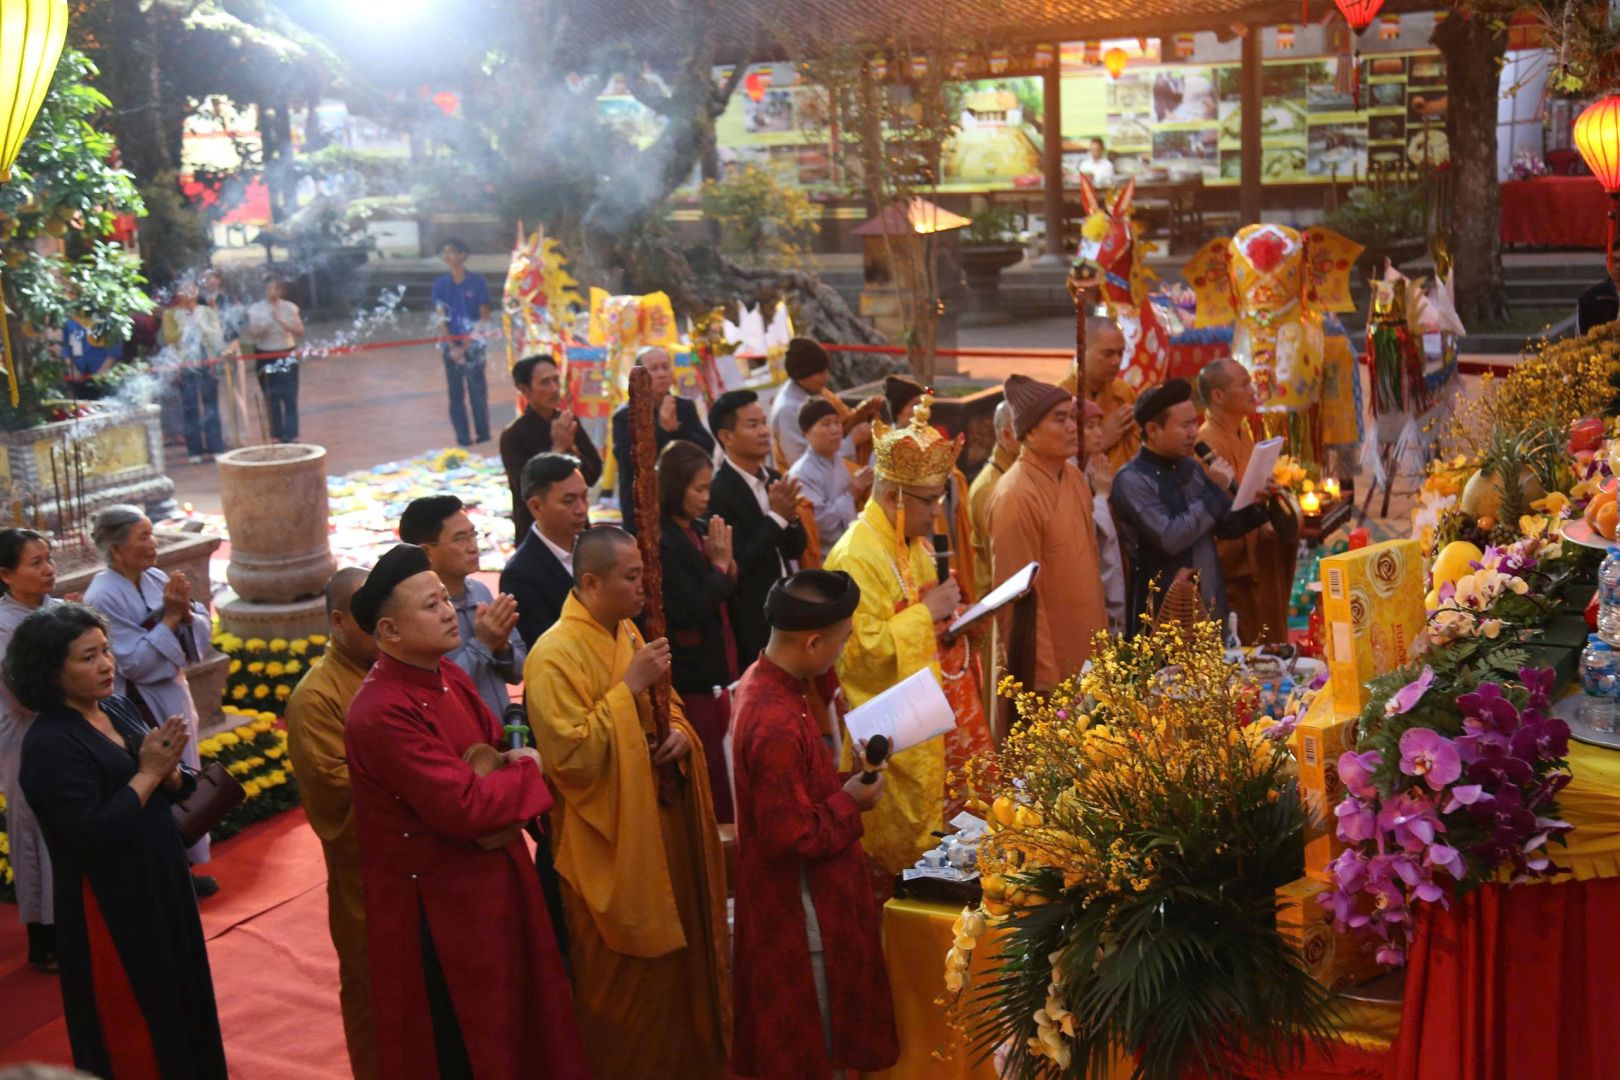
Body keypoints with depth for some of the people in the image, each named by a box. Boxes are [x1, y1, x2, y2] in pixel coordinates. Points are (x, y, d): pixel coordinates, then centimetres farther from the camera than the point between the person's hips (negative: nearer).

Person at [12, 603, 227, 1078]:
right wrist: (147, 773, -20)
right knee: (131, 1025, 9)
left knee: (176, 1000, 21)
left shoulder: (120, 710, 3)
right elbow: (91, 833, -26)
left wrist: (168, 770, -14)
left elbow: (171, 790, 8)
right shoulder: (49, 744, -20)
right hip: (109, 904, -8)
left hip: (159, 883, 8)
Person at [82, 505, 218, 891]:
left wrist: (187, 614, -18)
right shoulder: (102, 598, -19)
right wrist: (169, 618, -22)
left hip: (174, 699, 7)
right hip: (137, 711, -7)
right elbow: (135, 663, -21)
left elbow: (203, 635, 2)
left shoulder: (157, 579, 0)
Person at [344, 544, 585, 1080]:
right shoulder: (382, 715, -26)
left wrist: (500, 769, -12)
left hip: (492, 877, 8)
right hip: (440, 904, -8)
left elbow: (498, 749, 11)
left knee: (518, 1017, 22)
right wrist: (526, 769, -12)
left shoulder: (449, 676, 2)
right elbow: (464, 808, -29)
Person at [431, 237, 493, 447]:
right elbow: (442, 317, 2)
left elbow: (484, 316, -3)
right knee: (455, 392, 4)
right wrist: (453, 346, -7)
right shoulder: (440, 284, 5)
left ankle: (483, 433, 10)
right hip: (451, 346, 3)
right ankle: (462, 436, 10)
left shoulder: (477, 282, -2)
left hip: (473, 344, -2)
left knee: (478, 390, -2)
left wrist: (467, 343, -10)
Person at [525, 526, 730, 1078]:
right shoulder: (555, 655, -20)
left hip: (662, 824, 8)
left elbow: (666, 700, 19)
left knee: (676, 948, 20)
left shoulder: (627, 633, 6)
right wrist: (629, 687, -26)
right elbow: (571, 757, -26)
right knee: (627, 976, 6)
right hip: (612, 841, -8)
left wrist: (680, 731, -4)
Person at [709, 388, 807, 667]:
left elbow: (795, 549, 10)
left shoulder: (774, 480, 6)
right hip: (751, 623, -7)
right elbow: (737, 566, -20)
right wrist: (776, 518, -19)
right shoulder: (718, 493, -17)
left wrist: (790, 518, -10)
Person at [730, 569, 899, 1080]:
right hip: (801, 906, -9)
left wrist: (841, 781, 1)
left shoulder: (764, 679, -1)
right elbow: (793, 837, -28)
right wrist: (851, 803, -16)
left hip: (794, 895, 9)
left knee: (799, 1035, 24)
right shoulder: (778, 726, -32)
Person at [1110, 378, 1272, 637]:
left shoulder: (1190, 468, 8)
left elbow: (1225, 526, 15)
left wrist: (1255, 504, -4)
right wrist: (1215, 492, -18)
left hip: (1210, 607, 7)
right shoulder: (1131, 480, -14)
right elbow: (1169, 539, -24)